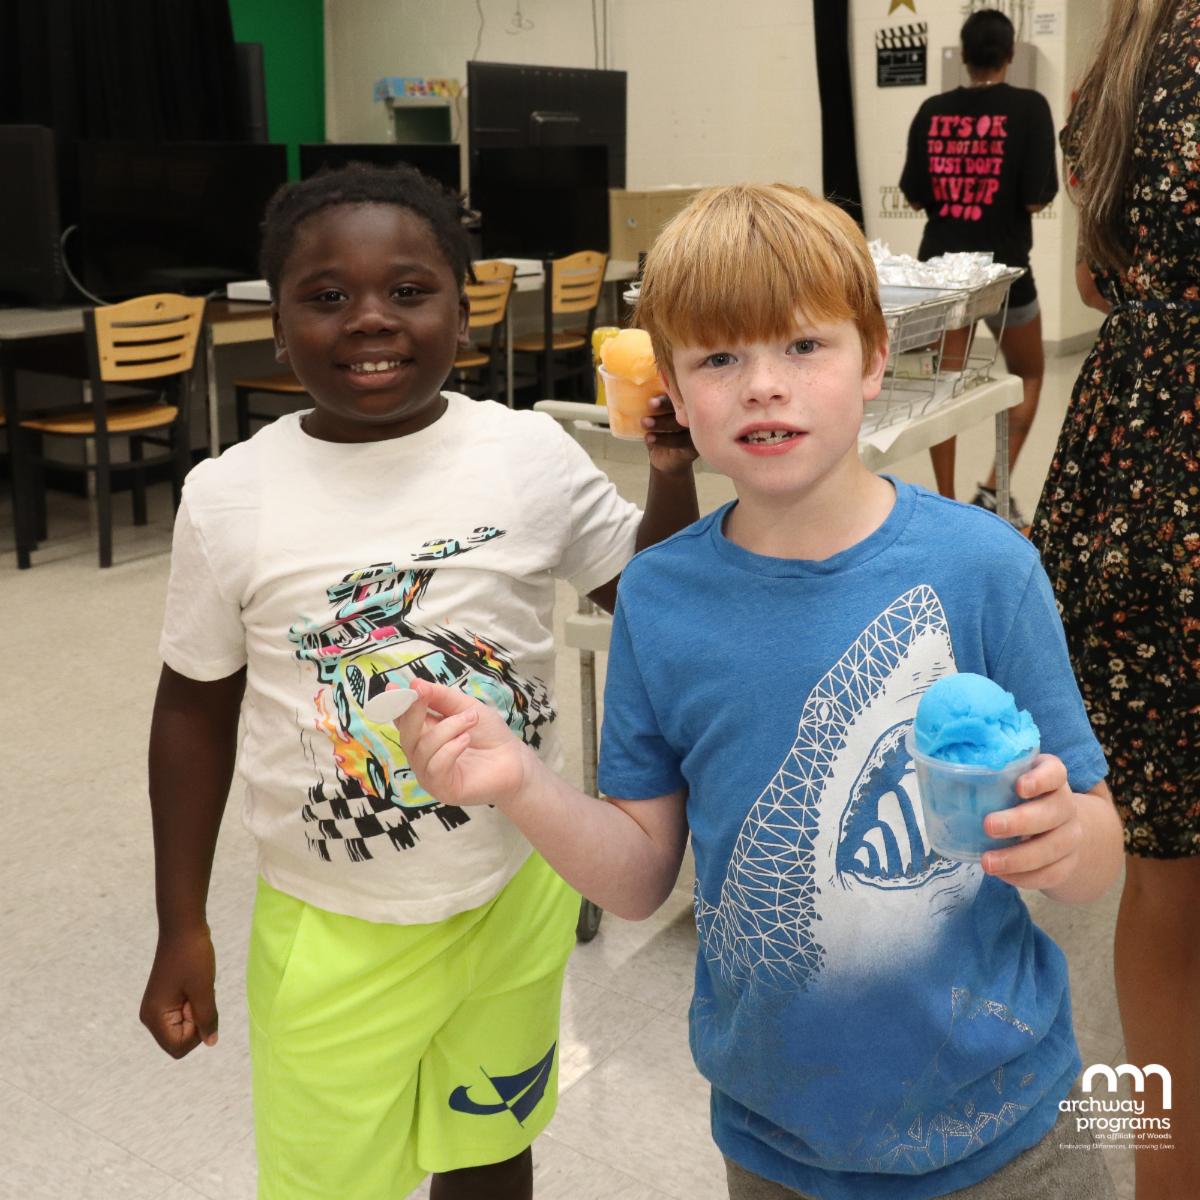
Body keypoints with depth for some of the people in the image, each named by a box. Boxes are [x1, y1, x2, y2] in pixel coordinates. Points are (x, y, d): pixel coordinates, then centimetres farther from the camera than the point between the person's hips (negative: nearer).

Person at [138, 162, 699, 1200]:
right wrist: (182, 929, 3)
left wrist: (673, 477, -15)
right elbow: (196, 710, 0)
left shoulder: (531, 456, -9)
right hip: (330, 924, -1)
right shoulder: (229, 497, -11)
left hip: (516, 899, 1)